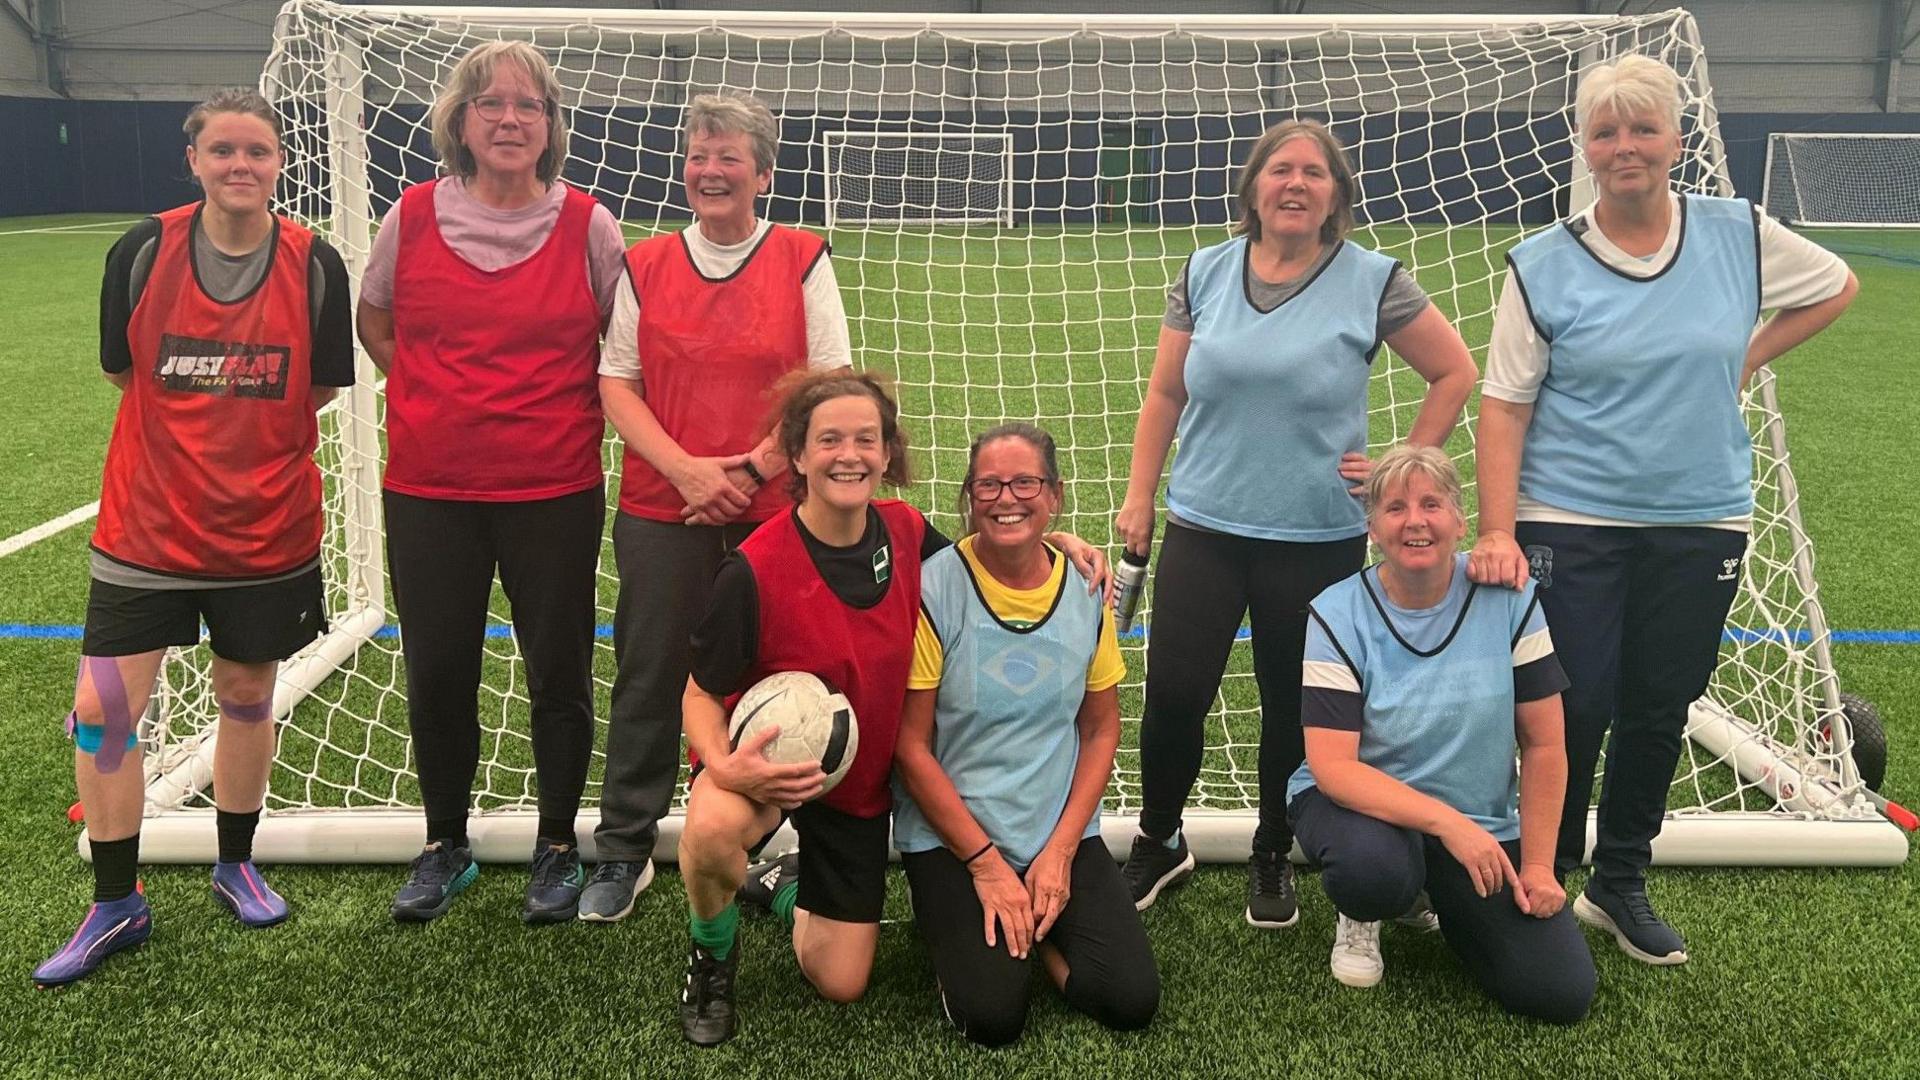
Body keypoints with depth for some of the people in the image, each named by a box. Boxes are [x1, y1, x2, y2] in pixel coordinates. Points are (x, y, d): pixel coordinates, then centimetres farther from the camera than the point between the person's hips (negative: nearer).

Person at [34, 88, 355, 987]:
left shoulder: (313, 264, -7)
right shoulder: (143, 251, -6)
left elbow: (317, 388, 3)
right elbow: (121, 371, 6)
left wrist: (246, 432, -2)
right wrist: (212, 423, 3)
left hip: (267, 530, 0)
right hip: (146, 526, 0)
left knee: (246, 694, 14)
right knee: (101, 708, -2)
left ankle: (235, 865, 37)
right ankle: (116, 906, 18)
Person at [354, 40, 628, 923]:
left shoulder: (587, 225, -4)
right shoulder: (413, 217, 0)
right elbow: (373, 321, 15)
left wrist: (579, 417, -2)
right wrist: (433, 404, 6)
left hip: (555, 493, -1)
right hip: (429, 492, 2)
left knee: (559, 677, 6)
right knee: (437, 676, 10)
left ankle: (557, 849, 26)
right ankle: (444, 846, 31)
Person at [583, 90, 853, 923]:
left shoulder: (803, 258, 2)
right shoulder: (644, 265, 8)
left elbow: (830, 386, -2)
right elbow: (616, 381, 4)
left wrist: (754, 466, -12)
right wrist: (684, 468, -11)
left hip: (775, 514, -1)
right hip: (661, 511, 2)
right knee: (648, 681, 7)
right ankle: (623, 853, 22)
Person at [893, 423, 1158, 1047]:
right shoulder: (934, 590, -13)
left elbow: (1101, 730, 6)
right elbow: (910, 746, -11)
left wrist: (1060, 851, -4)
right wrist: (986, 864, -11)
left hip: (1063, 832, 3)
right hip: (949, 835, -3)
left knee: (1132, 1000, -11)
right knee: (993, 1017, -17)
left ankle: (1038, 929, 18)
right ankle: (962, 927, 15)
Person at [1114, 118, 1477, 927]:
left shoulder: (1373, 282, -5)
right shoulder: (1204, 273, 3)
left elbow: (1455, 374, 4)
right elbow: (1164, 393, 8)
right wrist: (1138, 499, 5)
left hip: (1320, 540, -1)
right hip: (1203, 530, 2)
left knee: (1292, 707, 9)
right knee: (1172, 694, -1)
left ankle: (1273, 859, 31)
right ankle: (1157, 846, 23)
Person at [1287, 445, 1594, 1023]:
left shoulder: (1508, 599, -8)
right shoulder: (1336, 616, -14)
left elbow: (1543, 745, -2)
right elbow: (1333, 767, -21)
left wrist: (1537, 864, -4)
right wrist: (1446, 820, -33)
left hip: (1485, 828, 3)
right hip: (1360, 804, -3)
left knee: (1562, 992, -9)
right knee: (1376, 869, -40)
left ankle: (1444, 904, 21)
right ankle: (1360, 917, 1)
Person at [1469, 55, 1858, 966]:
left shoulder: (1741, 235, 0)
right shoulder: (1542, 266, -6)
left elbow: (1836, 287, 18)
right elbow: (1504, 405, -7)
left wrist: (1747, 359, 5)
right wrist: (1497, 531, -15)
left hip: (1701, 524, 3)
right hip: (1572, 526, -3)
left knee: (1660, 714, 11)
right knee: (1575, 712, -1)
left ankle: (1620, 887, 29)